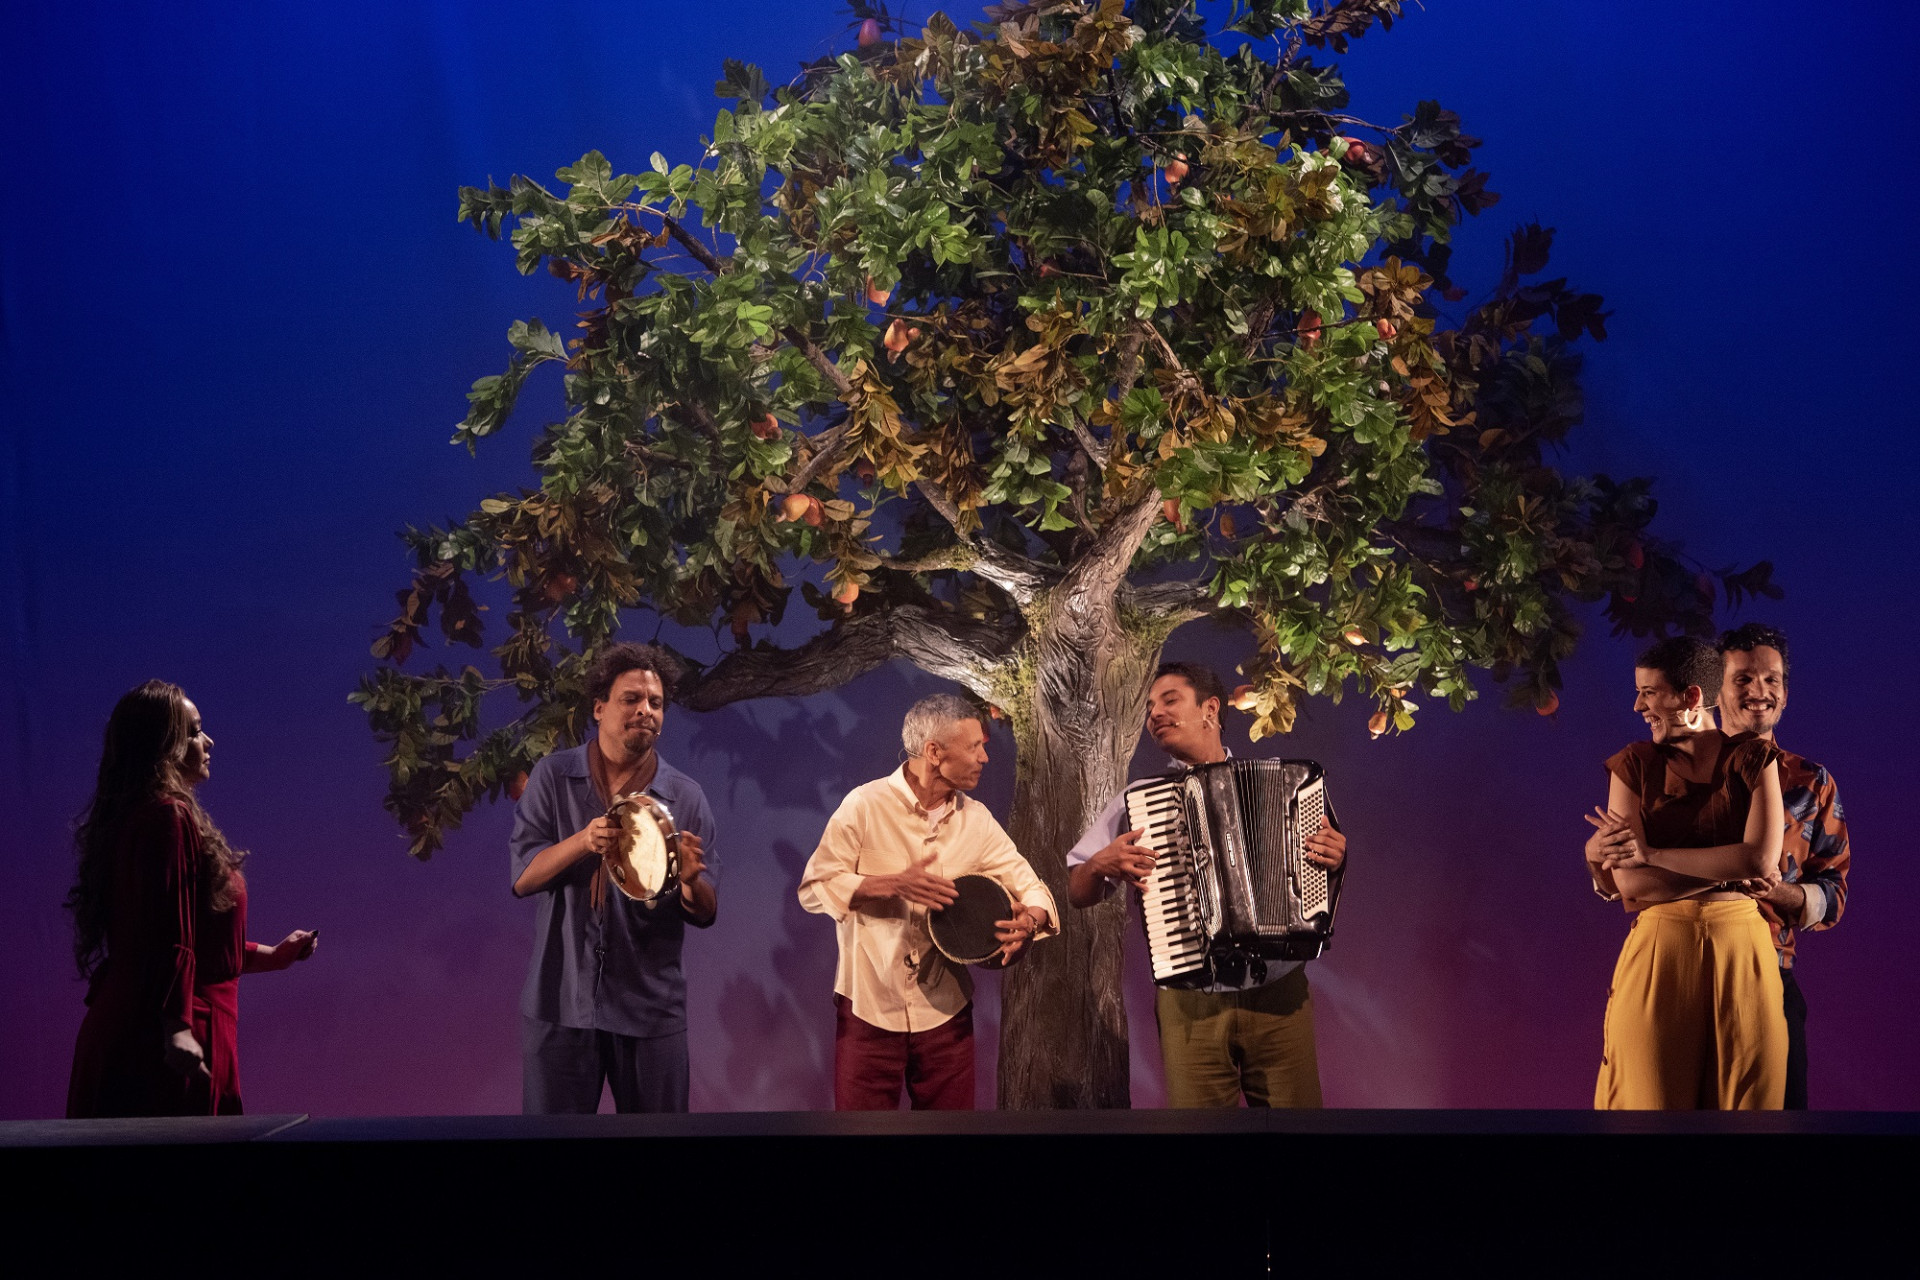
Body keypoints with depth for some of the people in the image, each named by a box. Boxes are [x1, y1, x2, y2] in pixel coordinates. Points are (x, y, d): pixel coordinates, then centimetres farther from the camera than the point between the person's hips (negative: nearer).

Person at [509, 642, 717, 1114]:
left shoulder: (686, 796, 3)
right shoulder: (553, 778, 2)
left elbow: (705, 913, 3)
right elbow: (522, 877, -6)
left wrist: (690, 880, -21)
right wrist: (583, 841, -23)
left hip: (651, 1007, 1)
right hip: (560, 1003, -1)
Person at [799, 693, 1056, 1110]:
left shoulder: (976, 819, 5)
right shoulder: (866, 805, -8)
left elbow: (1031, 888, 6)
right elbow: (814, 888, -9)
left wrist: (1030, 920, -18)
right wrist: (894, 884, -21)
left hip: (945, 1010, 4)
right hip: (869, 1007, -4)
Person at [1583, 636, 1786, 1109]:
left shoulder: (1753, 759, 4)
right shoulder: (1634, 765, 5)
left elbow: (1762, 860, -12)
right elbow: (1629, 883, -6)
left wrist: (1650, 853, -10)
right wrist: (1729, 872, -10)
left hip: (1741, 953, 0)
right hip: (1658, 954, 0)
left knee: (1745, 1099, 2)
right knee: (1651, 1095, 1)